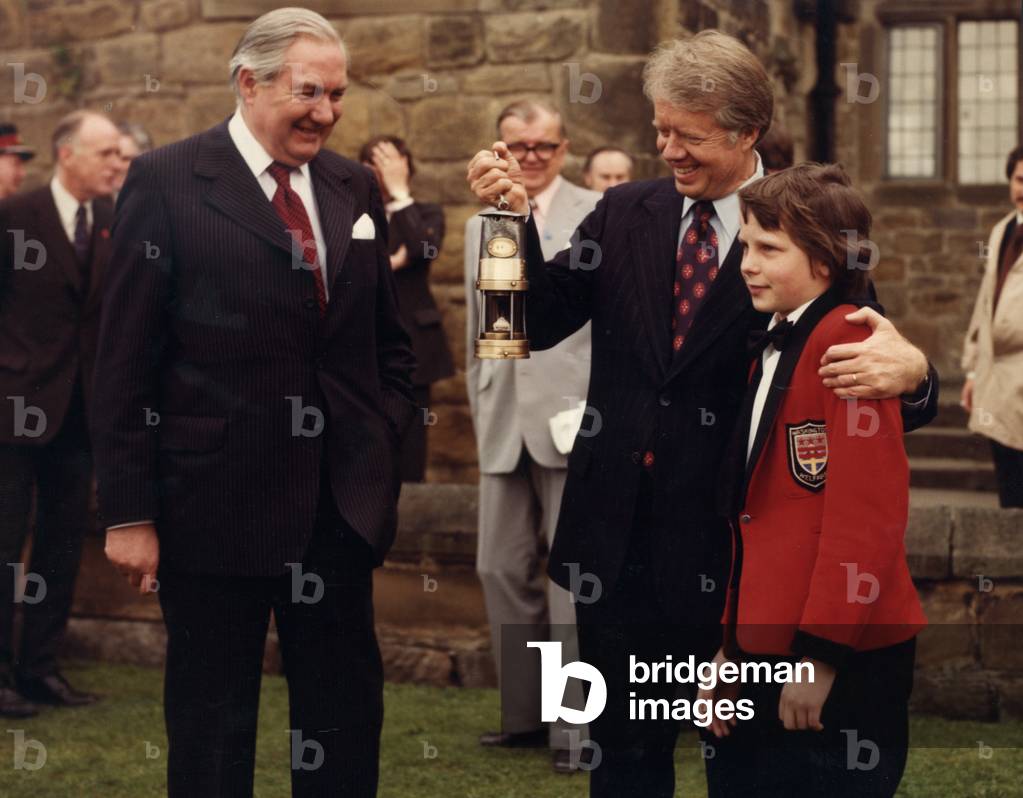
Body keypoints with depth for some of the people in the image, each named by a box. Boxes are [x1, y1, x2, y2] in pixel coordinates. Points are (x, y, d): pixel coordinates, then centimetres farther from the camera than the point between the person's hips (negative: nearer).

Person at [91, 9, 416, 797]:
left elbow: (389, 340, 17)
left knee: (347, 716, 11)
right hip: (216, 504, -5)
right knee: (213, 726, 7)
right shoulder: (166, 182, -7)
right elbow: (125, 363, -8)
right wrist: (129, 513, -11)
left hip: (341, 507, 5)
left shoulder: (355, 187, 9)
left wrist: (389, 443, 5)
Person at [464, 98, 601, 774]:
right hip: (504, 426, 6)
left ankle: (577, 725, 1)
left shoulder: (600, 216, -1)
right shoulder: (479, 228, 16)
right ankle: (526, 713, 20)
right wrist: (480, 410, 14)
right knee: (503, 570, 9)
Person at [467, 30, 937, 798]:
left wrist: (910, 371, -34)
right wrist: (518, 215, -14)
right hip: (618, 532, 3)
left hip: (728, 538, -3)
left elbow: (870, 358, -10)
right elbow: (541, 322, 1)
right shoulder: (626, 214, 4)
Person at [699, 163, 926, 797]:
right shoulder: (771, 352, 15)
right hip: (765, 653, 9)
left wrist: (821, 654, -18)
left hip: (839, 666, -9)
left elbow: (866, 514, -18)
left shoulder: (847, 341, -13)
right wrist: (732, 647, 17)